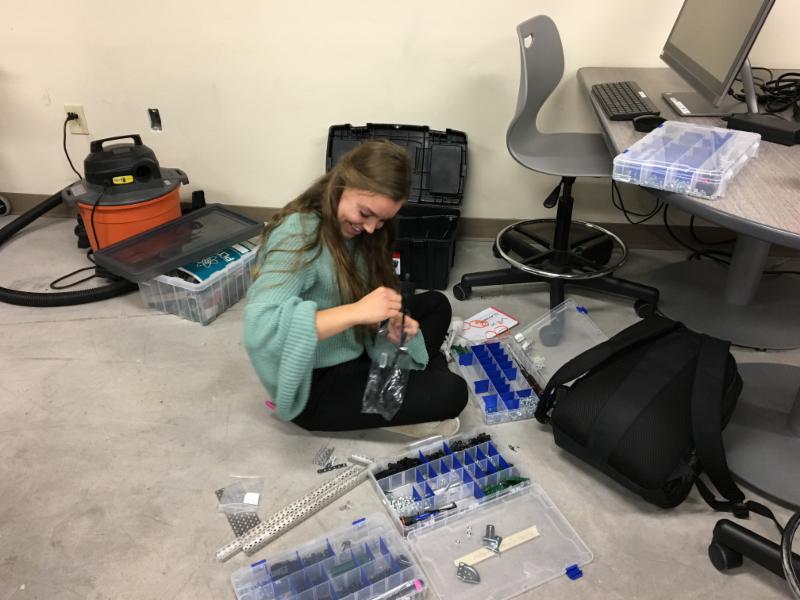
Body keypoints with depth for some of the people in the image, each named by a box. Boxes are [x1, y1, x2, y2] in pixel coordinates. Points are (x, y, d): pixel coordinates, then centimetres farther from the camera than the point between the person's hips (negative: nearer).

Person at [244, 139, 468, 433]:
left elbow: (360, 313, 4)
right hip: (318, 385, -8)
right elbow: (258, 330, -39)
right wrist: (358, 312, -40)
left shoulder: (350, 227, -2)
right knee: (450, 393, -14)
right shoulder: (299, 234, -27)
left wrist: (387, 322, -18)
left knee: (437, 304, 12)